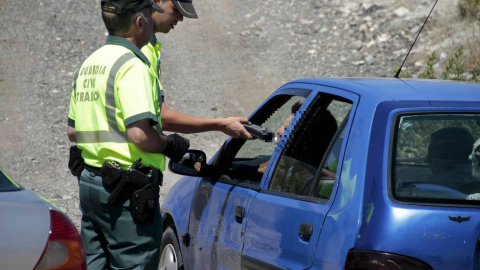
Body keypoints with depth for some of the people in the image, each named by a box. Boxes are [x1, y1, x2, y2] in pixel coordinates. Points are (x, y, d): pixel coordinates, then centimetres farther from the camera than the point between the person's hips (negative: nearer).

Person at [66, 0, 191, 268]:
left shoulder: (88, 65, 14)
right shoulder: (132, 66, -16)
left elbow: (73, 131, 20)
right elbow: (140, 134, -24)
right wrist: (172, 145, -8)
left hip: (90, 180, 9)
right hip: (127, 190, -9)